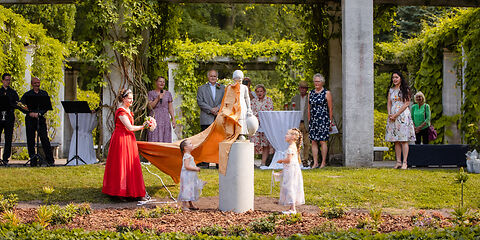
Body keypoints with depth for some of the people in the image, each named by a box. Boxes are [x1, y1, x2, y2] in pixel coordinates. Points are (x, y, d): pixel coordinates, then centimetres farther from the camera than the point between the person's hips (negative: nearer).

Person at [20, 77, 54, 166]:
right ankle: (32, 160, 8)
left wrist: (39, 113, -13)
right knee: (30, 140, 1)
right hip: (30, 119, 1)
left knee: (44, 138, -8)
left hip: (41, 119, -1)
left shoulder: (44, 94, 11)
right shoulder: (27, 95, 9)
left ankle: (50, 160, -5)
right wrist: (29, 113, -12)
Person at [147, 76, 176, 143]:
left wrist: (173, 119, 2)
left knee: (166, 139, -1)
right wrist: (157, 99, -14)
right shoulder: (151, 93, 3)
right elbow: (150, 107, -3)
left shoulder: (168, 93, 11)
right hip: (155, 117, -3)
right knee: (155, 139, -8)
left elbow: (170, 107, 10)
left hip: (165, 118, 3)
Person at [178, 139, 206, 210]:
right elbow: (187, 166, -25)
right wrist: (195, 168, -20)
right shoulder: (187, 156, -17)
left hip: (190, 177, 11)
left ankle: (190, 205, 23)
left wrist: (196, 168, 16)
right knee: (187, 190, -9)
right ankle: (184, 205, -7)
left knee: (190, 191, 16)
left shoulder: (188, 156, 16)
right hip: (187, 176, -11)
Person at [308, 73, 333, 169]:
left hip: (323, 120, -5)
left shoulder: (327, 93, 0)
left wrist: (331, 122, -2)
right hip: (313, 120, 5)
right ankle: (315, 162, 7)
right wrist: (309, 121, 12)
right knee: (313, 141, 2)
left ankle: (323, 162, 3)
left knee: (323, 141, -4)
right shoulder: (310, 93, 13)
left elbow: (330, 109, 0)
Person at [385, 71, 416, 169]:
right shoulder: (391, 90, 15)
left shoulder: (405, 89, 1)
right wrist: (389, 114, -6)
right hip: (392, 116, 5)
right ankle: (398, 161, 4)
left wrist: (396, 115, -12)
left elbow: (406, 104, -6)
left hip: (403, 115, -5)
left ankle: (404, 162, -9)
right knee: (396, 141, 3)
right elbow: (388, 104, 13)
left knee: (404, 140, -8)